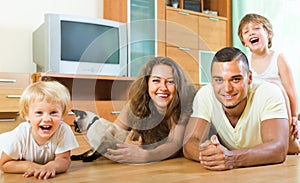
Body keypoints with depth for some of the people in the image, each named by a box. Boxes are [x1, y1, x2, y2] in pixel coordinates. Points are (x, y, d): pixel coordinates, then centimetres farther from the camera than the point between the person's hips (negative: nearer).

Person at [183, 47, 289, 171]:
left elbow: (278, 149, -29)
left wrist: (232, 158, -45)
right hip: (225, 174, 1)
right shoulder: (204, 95, -14)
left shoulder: (270, 93, -20)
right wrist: (206, 153, -41)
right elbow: (189, 144, -19)